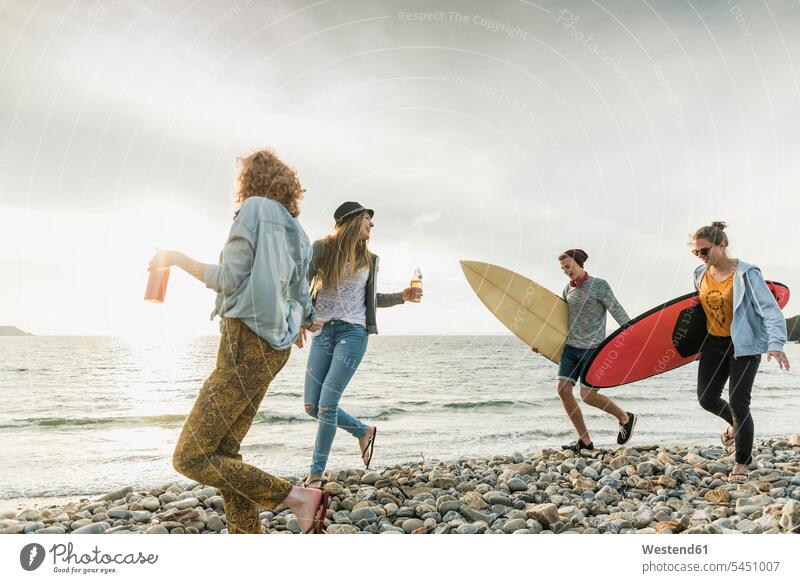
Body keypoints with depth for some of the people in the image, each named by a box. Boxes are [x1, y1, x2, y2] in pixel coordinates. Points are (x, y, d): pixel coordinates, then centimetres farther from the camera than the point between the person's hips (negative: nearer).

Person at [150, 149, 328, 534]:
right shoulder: (294, 230, 17)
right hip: (273, 347, 9)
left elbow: (229, 279, -14)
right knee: (223, 452, 13)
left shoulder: (254, 209, -7)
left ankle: (300, 498, -5)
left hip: (248, 344, -9)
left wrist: (176, 258, 0)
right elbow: (301, 300, 18)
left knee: (190, 458, -4)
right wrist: (299, 321, 40)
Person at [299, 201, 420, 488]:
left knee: (326, 403, -11)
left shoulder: (369, 259, 14)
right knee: (312, 405, 1)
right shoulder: (323, 248, 4)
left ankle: (316, 475, 2)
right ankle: (364, 431, 25)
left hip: (352, 332, -1)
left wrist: (401, 296, 13)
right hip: (323, 332, 1)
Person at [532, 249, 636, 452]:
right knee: (562, 388, -7)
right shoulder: (568, 289, 13)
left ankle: (626, 418, 19)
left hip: (593, 348, -6)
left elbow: (618, 312, -6)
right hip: (571, 347, 6)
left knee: (587, 395, -11)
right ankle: (585, 440, 7)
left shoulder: (599, 285, -3)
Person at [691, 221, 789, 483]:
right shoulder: (700, 274, 2)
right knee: (706, 398, 6)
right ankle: (736, 423, 40)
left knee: (738, 402, -7)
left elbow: (771, 310, -20)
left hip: (744, 345, -6)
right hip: (713, 343, 6)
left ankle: (742, 463, 11)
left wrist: (775, 344, -32)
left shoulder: (746, 274, -16)